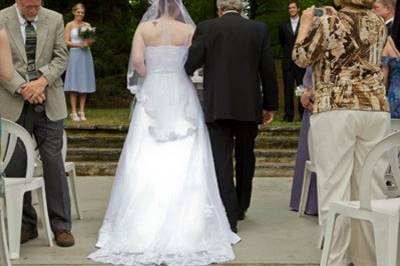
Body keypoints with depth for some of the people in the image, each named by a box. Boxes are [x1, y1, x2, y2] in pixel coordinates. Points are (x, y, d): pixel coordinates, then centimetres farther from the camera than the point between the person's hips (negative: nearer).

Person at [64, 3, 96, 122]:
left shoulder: (87, 25, 12)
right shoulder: (70, 25, 2)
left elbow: (90, 42, 9)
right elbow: (66, 42, -3)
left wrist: (87, 42, -12)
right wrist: (78, 45, -14)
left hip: (86, 55, 3)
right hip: (74, 55, -3)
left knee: (84, 84, 3)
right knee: (74, 85, -4)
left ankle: (81, 111, 8)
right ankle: (73, 112, -1)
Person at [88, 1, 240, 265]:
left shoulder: (144, 28, 2)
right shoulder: (189, 30, 2)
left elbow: (137, 61, -10)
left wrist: (150, 78, 7)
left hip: (153, 97, 1)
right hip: (182, 99, 0)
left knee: (146, 163, 2)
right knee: (184, 164, 2)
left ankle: (143, 231, 3)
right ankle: (187, 229, 1)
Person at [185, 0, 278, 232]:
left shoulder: (206, 28, -2)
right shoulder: (260, 29, 3)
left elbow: (189, 65, -4)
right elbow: (268, 71, 2)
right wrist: (270, 105, 10)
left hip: (217, 107, -2)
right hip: (249, 107, 3)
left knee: (221, 161, -1)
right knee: (245, 158, 18)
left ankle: (229, 217, -8)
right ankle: (241, 208, 33)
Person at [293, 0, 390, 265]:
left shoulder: (328, 23, -5)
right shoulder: (379, 24, 10)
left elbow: (301, 57, 5)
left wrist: (306, 23, 20)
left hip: (334, 111, -4)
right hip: (376, 109, 5)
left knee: (334, 187, -2)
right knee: (371, 187, 8)